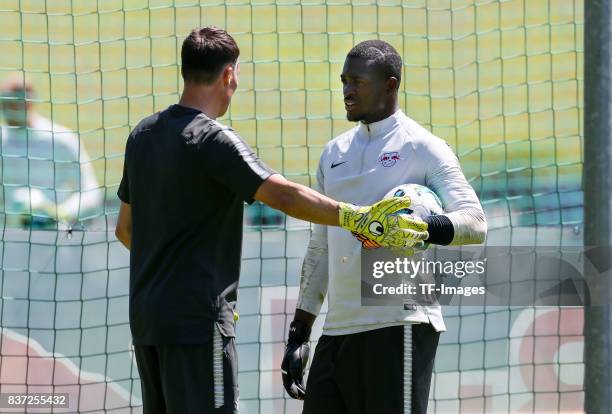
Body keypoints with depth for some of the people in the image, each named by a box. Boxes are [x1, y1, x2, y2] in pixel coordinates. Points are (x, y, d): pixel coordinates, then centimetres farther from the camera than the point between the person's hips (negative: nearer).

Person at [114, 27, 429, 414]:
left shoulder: (142, 135, 12)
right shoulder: (213, 140, -14)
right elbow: (284, 196, -25)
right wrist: (357, 219, -28)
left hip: (146, 314, 9)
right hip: (196, 320, -9)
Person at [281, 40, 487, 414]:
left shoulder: (422, 148, -2)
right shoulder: (334, 153, 19)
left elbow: (475, 224, -12)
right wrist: (299, 334, 19)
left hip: (399, 326, -7)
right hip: (337, 330, 7)